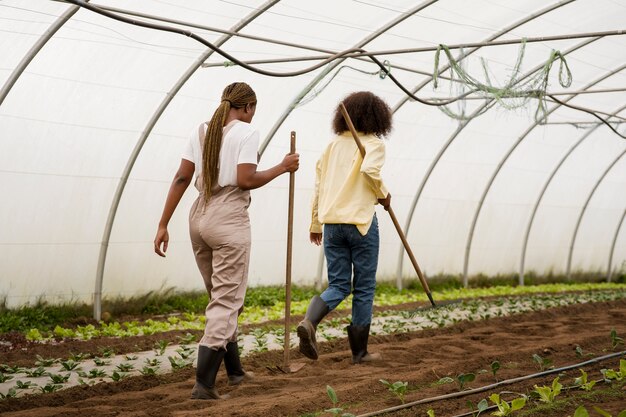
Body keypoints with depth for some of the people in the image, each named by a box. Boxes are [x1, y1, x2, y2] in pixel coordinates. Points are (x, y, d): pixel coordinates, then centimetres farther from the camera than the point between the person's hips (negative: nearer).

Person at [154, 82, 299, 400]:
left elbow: (181, 179, 6)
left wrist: (163, 224, 6)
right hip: (229, 219, -7)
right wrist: (282, 168, -1)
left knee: (220, 298, 19)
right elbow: (245, 180, -15)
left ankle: (234, 370, 31)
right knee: (226, 301, -2)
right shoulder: (246, 132, -5)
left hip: (199, 217, 7)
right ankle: (204, 384, -9)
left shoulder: (202, 131, 12)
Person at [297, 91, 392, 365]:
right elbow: (369, 169, -25)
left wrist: (315, 224, 20)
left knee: (338, 286, 11)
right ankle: (359, 351, 15)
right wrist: (383, 195, -6)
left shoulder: (334, 144, 12)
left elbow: (319, 185, 12)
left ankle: (309, 321, -17)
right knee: (364, 288, 8)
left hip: (331, 222, 5)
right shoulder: (374, 143, -3)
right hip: (360, 221, -5)